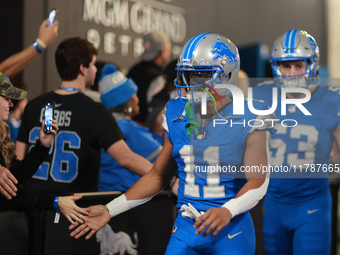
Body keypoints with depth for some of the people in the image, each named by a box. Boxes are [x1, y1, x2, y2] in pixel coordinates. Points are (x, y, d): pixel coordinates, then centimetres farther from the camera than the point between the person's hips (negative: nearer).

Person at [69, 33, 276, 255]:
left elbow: (257, 181, -12)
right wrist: (110, 210, 9)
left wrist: (227, 211, -32)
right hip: (186, 228, 3)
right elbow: (158, 175, 12)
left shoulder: (248, 119, -10)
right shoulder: (177, 115, 4)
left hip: (231, 232, -3)